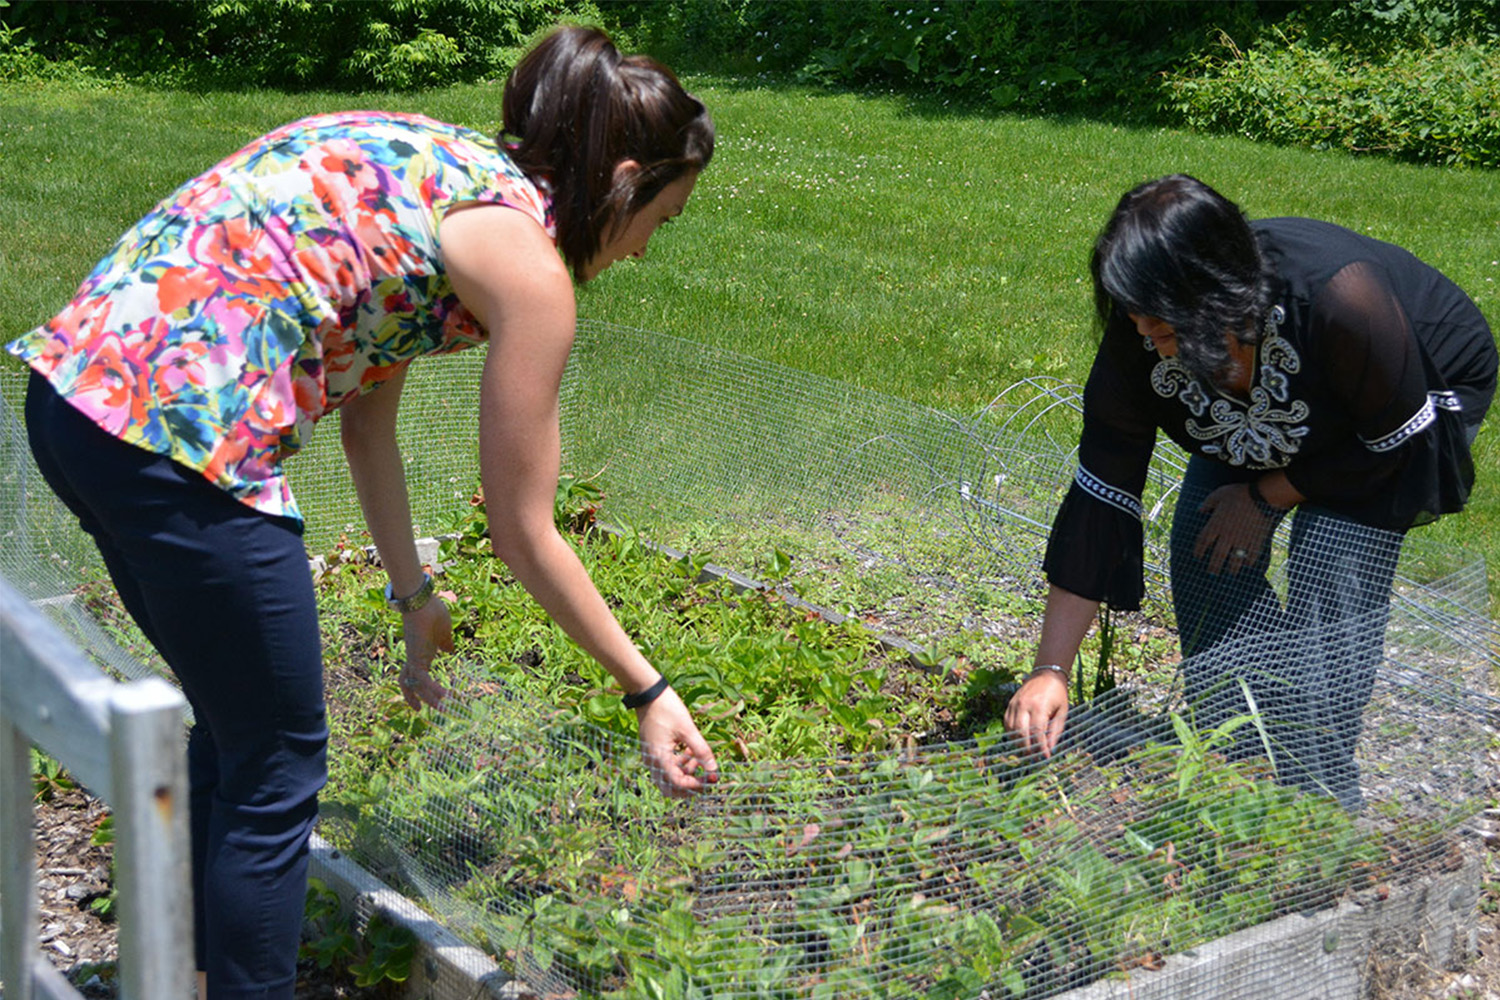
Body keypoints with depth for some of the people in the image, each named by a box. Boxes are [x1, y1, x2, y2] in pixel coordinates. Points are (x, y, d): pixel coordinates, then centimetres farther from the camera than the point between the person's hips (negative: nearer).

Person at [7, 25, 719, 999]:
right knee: (279, 768, 8)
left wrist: (414, 595, 28)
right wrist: (650, 690, 8)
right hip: (179, 431, -10)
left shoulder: (447, 167, 18)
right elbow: (524, 534, -1)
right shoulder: (526, 263, -6)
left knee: (234, 719, 27)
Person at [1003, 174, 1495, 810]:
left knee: (1329, 590, -20)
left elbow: (1395, 442, -25)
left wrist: (1267, 498, -18)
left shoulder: (1337, 299, -43)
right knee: (1204, 559, -6)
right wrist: (1051, 670, -24)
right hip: (1266, 429, 5)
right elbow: (1098, 500, -23)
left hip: (1412, 405, -5)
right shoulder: (1139, 340, -28)